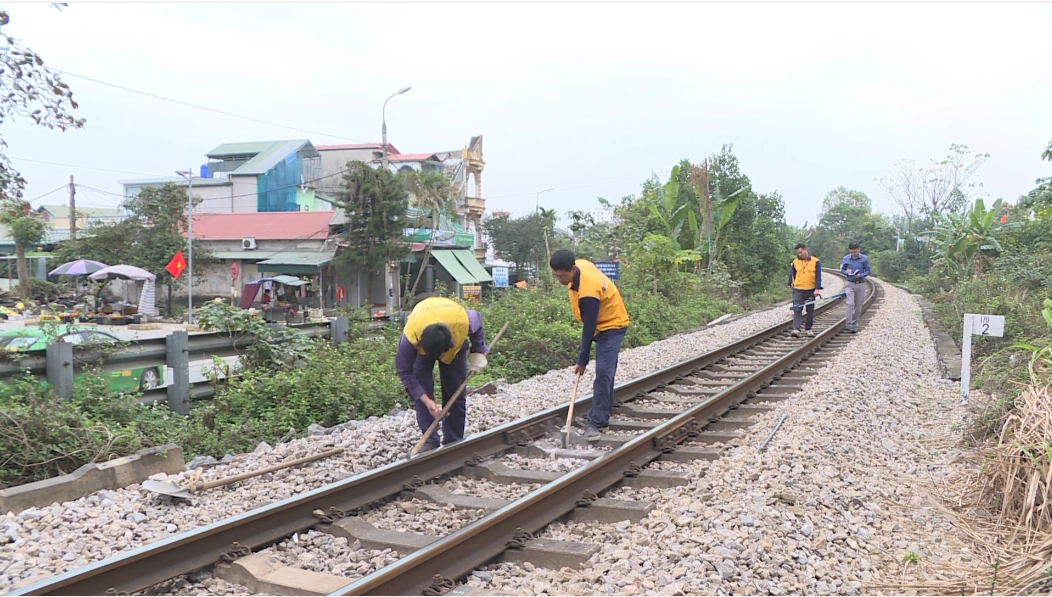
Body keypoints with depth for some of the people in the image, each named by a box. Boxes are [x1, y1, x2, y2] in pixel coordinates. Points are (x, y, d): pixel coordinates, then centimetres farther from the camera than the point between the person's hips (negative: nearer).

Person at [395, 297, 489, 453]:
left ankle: (454, 443, 9)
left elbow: (477, 321, -13)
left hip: (455, 342, 1)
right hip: (420, 342, -1)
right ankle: (430, 442, -6)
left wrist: (478, 353, -15)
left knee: (455, 393, -2)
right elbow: (404, 371, -27)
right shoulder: (410, 335, -43)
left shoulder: (462, 321, -41)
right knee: (422, 391, -15)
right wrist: (426, 400, -30)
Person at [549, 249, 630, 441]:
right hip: (602, 323, 10)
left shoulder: (588, 293, -35)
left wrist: (582, 360, -20)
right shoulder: (580, 264, -11)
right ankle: (600, 417, 19)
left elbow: (589, 328, -28)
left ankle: (597, 422, -15)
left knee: (603, 374, -17)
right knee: (604, 374, 13)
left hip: (611, 326, -10)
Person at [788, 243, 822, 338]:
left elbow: (818, 276, -6)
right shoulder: (795, 262, 3)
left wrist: (817, 289, -13)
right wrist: (790, 284, 10)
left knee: (810, 311, 8)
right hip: (798, 290, 0)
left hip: (811, 290, 0)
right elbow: (791, 274, 15)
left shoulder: (815, 262, -3)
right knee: (797, 310, -10)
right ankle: (796, 329, -16)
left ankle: (808, 329, 20)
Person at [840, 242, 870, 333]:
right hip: (850, 284, -1)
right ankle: (849, 325, -15)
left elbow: (867, 271, 0)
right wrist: (846, 272, -14)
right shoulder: (845, 258, -1)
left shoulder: (864, 259, -5)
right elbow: (842, 269, 10)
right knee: (850, 304, -16)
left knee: (858, 307, 7)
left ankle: (854, 324, 22)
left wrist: (860, 275, -20)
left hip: (861, 284, 1)